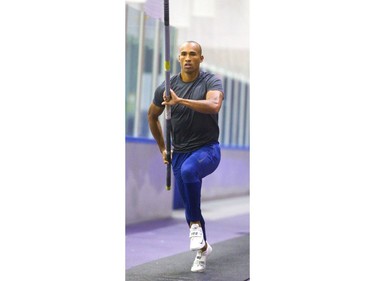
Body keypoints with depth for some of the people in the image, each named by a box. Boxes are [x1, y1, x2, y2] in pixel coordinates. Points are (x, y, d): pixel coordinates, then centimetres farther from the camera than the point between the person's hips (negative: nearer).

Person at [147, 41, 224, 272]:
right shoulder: (167, 87, 1)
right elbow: (152, 116, 18)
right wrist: (162, 149, 20)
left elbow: (214, 105, -31)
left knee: (189, 170, -37)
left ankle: (195, 224, -23)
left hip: (207, 149, -4)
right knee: (189, 206, 9)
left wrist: (180, 100, -33)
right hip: (180, 153, 4)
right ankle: (203, 248, 30)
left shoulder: (211, 82, -9)